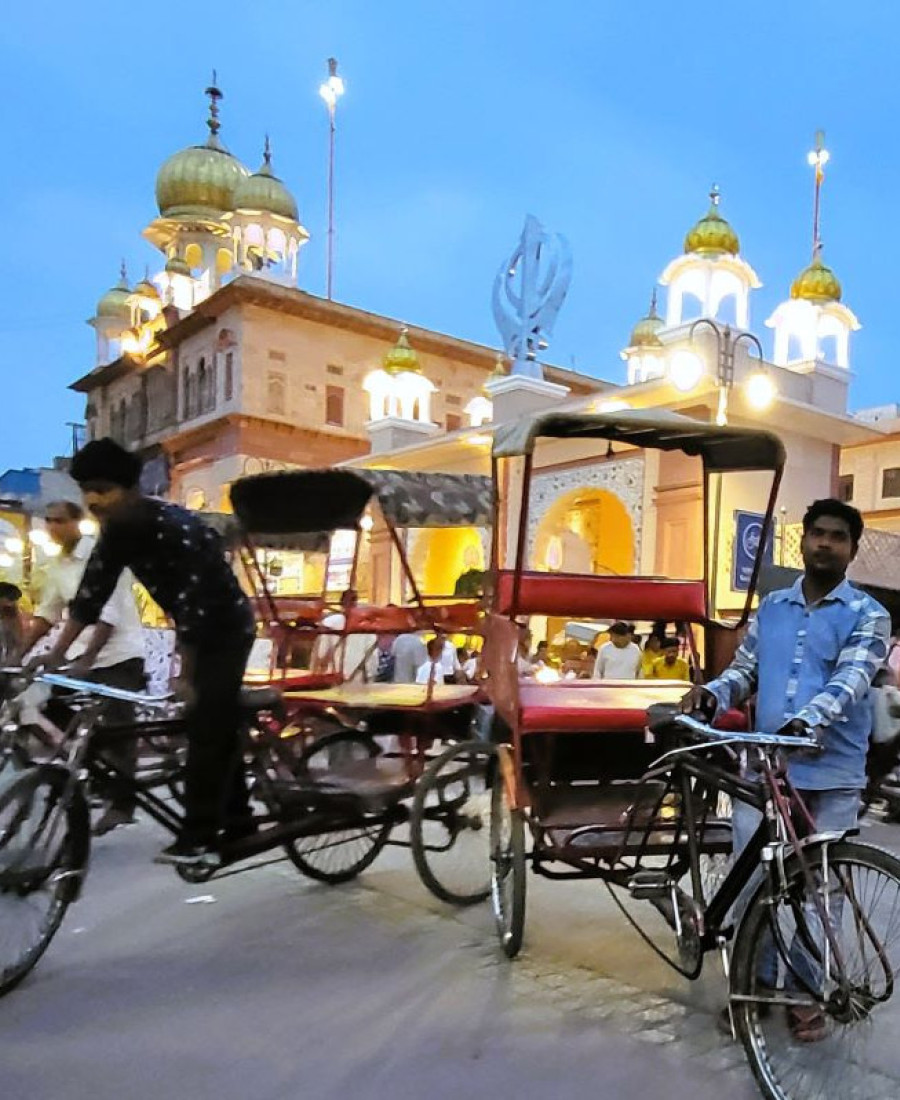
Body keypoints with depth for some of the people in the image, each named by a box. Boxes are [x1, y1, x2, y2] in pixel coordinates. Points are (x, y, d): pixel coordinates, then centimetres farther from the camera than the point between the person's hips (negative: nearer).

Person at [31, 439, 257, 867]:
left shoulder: (177, 528, -29)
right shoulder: (116, 532, -4)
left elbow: (191, 607, -31)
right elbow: (92, 591, -4)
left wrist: (187, 680, -30)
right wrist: (57, 653, -9)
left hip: (226, 628, -8)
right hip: (196, 630, 8)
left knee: (206, 728, -11)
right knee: (218, 728, 12)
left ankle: (198, 840, -6)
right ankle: (238, 827, 22)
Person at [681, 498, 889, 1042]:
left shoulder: (868, 614, 0)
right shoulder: (772, 607, 13)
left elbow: (851, 679, -16)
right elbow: (745, 669, 15)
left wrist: (810, 719, -35)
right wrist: (712, 693, -7)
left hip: (832, 774, -3)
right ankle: (755, 982, 26)